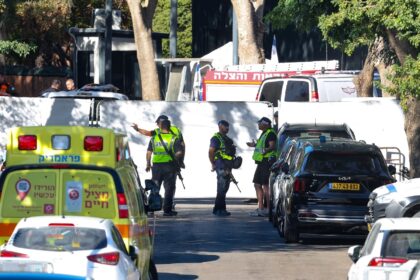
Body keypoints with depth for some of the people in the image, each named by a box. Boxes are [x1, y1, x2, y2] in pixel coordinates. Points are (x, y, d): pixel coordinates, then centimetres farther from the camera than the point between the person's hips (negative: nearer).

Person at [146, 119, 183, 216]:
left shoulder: (154, 138, 6)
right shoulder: (174, 139, -4)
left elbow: (148, 152, 5)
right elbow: (179, 153, -10)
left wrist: (148, 164, 15)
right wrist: (175, 158, 10)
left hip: (156, 166, 3)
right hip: (169, 166, -3)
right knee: (169, 188, 4)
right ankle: (167, 210, 2)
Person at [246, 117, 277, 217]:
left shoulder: (270, 133, -11)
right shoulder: (264, 134, 20)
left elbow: (272, 146, -22)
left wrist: (265, 150, -39)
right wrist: (255, 145, 39)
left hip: (267, 162, -11)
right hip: (261, 162, 11)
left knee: (265, 186, -11)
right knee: (257, 184, 12)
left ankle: (268, 209, -9)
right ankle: (260, 208, 16)